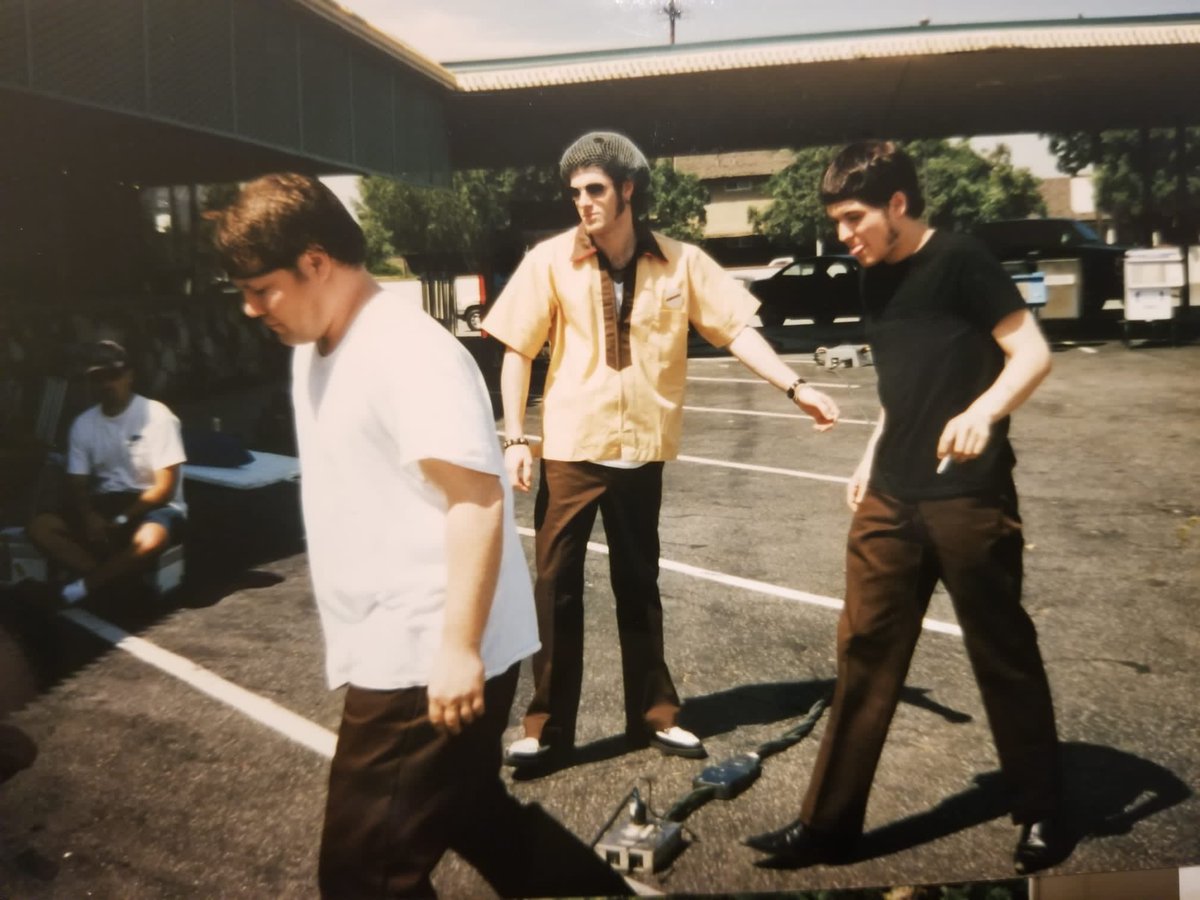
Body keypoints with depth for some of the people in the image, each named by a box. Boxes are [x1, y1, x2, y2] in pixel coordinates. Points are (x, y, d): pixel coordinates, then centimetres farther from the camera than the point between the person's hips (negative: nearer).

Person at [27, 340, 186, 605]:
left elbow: (165, 487, -12)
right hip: (105, 505, 5)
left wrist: (122, 520, -20)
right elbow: (76, 486, 5)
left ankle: (78, 589, -18)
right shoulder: (83, 424, 5)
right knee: (40, 527, -20)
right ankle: (114, 582, -25)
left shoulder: (157, 416, -10)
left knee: (149, 541, -39)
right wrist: (89, 517, -17)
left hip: (153, 506, -5)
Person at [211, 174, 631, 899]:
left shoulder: (409, 353, -19)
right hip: (391, 649, 10)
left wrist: (459, 647, -26)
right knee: (470, 814, 22)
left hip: (430, 660, -10)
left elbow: (477, 500, -24)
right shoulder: (315, 349, 11)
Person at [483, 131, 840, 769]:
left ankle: (654, 715, 30)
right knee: (557, 586, 4)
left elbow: (735, 328, 0)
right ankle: (547, 727, 17)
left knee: (639, 585, 15)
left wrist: (795, 387, -10)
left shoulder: (681, 261, -3)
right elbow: (518, 351, -4)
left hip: (641, 449, 2)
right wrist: (515, 437, -10)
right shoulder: (550, 260, -6)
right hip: (569, 448, -1)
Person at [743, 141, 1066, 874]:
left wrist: (984, 412, -29)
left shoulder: (959, 260, -7)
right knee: (866, 652, 7)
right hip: (890, 500, 7)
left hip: (968, 496, -7)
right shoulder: (876, 280, 13)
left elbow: (1033, 353, -12)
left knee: (1003, 654, 7)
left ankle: (1041, 814, 27)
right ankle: (830, 821, 17)